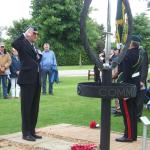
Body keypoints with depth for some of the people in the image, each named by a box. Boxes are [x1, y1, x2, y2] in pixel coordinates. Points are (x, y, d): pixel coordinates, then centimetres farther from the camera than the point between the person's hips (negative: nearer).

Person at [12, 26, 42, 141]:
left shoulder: (34, 46, 19)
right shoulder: (23, 44, -4)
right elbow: (14, 44, -27)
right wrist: (25, 34, -18)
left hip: (36, 80, 8)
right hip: (27, 80, -8)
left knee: (35, 108, 11)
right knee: (26, 107, -2)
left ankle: (32, 131, 20)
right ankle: (26, 133, 6)